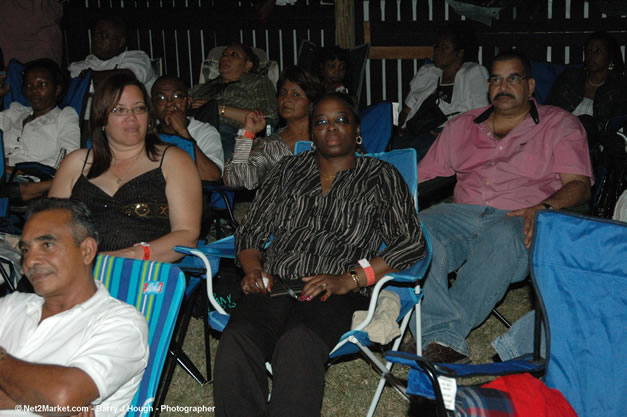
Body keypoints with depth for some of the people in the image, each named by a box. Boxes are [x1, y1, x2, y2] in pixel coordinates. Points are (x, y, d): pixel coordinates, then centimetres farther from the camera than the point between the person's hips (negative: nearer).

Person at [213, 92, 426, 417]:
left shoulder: (381, 177, 14)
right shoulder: (289, 170, 24)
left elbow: (411, 242, 2)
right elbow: (251, 229, 23)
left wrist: (348, 280, -9)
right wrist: (253, 269, 1)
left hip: (335, 293, -3)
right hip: (275, 284, 3)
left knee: (298, 344, -38)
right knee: (237, 341, -32)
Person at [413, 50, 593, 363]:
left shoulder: (560, 125, 14)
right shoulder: (461, 126, 24)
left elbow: (578, 185, 2)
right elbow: (422, 177, 20)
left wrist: (544, 208, -20)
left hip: (519, 221, -3)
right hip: (463, 214, 3)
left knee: (502, 237, -40)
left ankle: (445, 335, -40)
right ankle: (447, 341, -39)